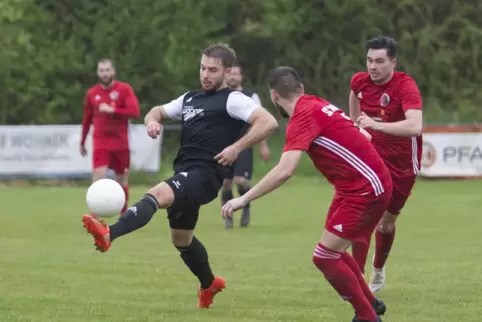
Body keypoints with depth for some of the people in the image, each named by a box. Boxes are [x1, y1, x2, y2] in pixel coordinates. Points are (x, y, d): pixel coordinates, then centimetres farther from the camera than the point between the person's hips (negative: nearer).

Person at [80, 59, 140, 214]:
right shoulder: (92, 93, 4)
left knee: (122, 182, 9)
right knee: (98, 180, -16)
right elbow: (87, 119, 15)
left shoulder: (124, 89, -3)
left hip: (121, 144, 0)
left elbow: (135, 111, -15)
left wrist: (112, 110, -22)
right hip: (100, 145, 0)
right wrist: (82, 142, 20)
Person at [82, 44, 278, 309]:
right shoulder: (190, 99, 22)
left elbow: (268, 122, -13)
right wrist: (152, 120, 8)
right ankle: (209, 284, 46)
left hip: (204, 175, -9)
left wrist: (237, 147, -19)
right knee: (181, 238, 22)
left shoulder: (232, 100, -2)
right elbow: (158, 111, 33)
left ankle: (108, 235, -55)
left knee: (156, 195, -34)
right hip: (184, 175, 9)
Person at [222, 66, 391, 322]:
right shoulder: (316, 105, 8)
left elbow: (285, 171, -29)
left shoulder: (303, 116, -18)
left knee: (325, 258, -8)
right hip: (359, 186, 9)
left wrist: (244, 199, -27)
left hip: (365, 189, -9)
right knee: (333, 253, 19)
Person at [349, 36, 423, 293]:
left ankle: (378, 271, 40)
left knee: (386, 223, 13)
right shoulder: (360, 81, -9)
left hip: (402, 164, -2)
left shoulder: (405, 86, -25)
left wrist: (376, 125, -51)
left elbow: (415, 126, -41)